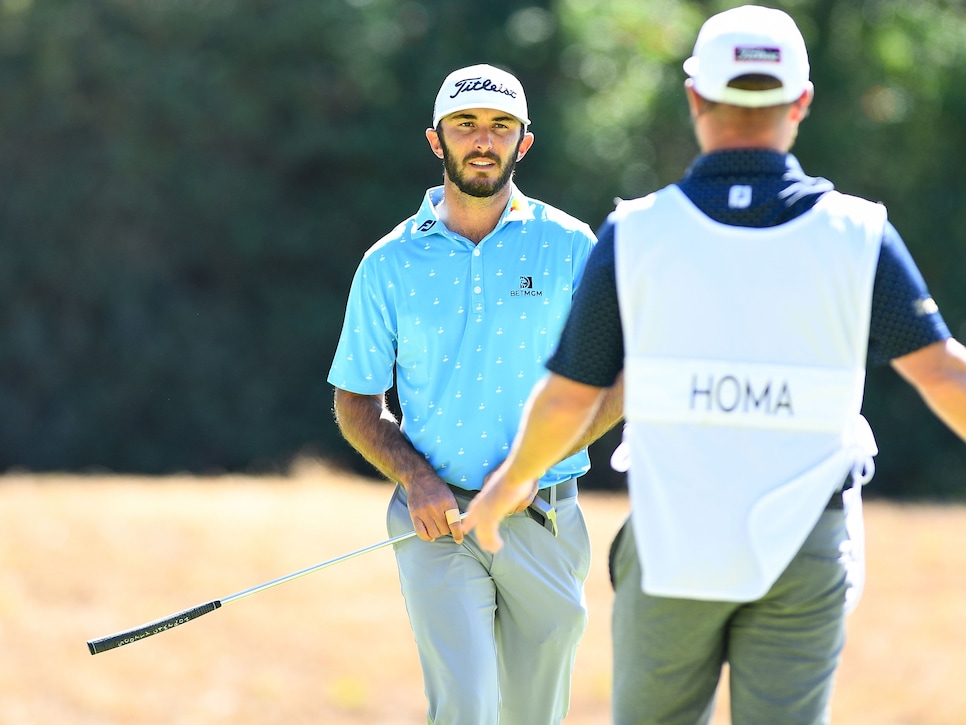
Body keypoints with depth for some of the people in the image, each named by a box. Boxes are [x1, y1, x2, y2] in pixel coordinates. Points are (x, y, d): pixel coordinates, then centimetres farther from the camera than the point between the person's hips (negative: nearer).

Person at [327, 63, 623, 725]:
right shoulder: (391, 263, 4)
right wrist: (415, 479, -9)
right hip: (438, 521, -1)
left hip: (545, 519, 1)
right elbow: (356, 403, 9)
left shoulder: (570, 247, 2)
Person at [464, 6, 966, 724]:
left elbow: (569, 397, 0)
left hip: (672, 549, 0)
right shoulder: (854, 235, -5)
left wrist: (509, 483, 20)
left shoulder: (637, 233, -5)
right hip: (804, 556, 0)